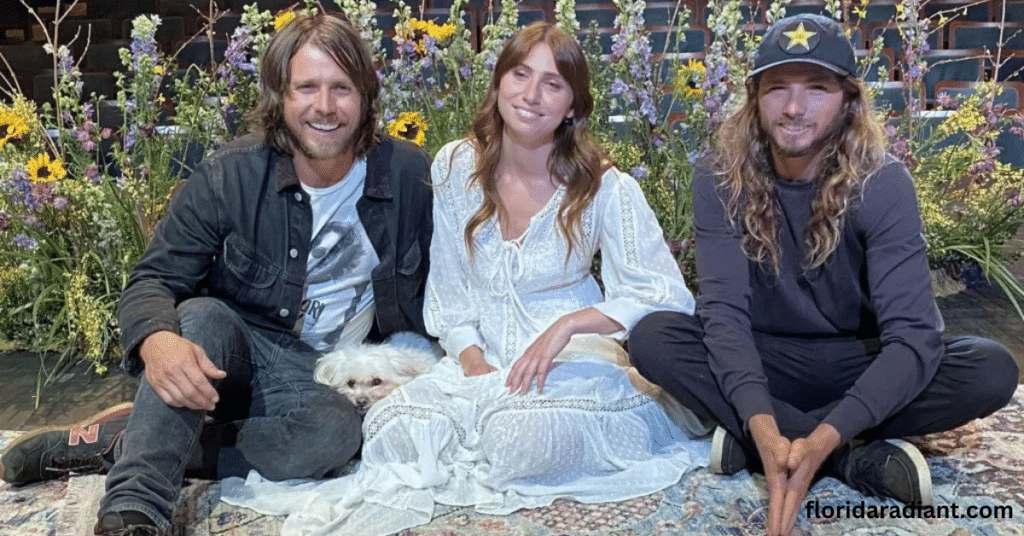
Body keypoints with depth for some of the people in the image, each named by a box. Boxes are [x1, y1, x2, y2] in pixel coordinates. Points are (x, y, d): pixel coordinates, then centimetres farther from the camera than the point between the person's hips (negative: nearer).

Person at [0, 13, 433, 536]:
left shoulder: (410, 175, -9)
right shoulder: (230, 175, -12)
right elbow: (154, 279, -14)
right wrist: (157, 340, -37)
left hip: (328, 377, 1)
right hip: (232, 354, 0)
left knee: (335, 431, -34)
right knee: (200, 315, -33)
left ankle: (115, 440, -22)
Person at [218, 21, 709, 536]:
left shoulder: (604, 186, -9)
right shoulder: (455, 166, 0)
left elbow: (668, 295, -11)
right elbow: (447, 289, 6)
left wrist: (568, 324, -22)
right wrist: (469, 356, -11)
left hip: (573, 357, -2)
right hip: (482, 361, 3)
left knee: (521, 438, -34)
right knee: (391, 430, -23)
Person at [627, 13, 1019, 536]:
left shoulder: (882, 182, -18)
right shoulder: (721, 179, -14)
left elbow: (912, 335, -25)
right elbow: (724, 311, -21)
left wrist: (823, 437, -39)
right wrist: (761, 422, -39)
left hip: (857, 367, 0)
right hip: (764, 365, 1)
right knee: (651, 338, -27)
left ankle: (761, 442, -21)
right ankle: (860, 459, -23)